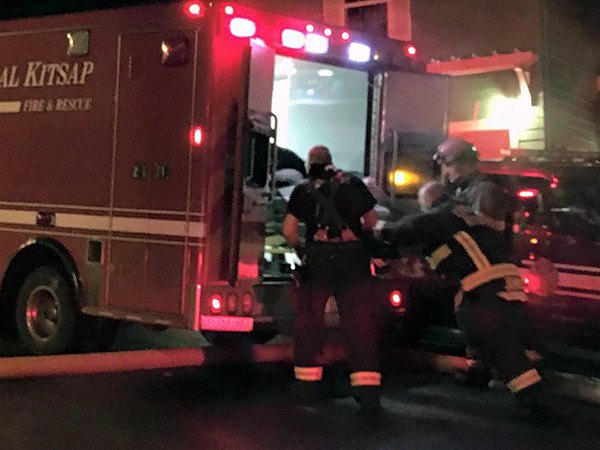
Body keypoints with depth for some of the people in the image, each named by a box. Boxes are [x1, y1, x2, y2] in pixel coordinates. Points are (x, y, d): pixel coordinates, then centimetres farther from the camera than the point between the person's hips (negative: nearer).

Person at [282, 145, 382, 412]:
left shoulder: (303, 191, 7)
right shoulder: (354, 184, 12)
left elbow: (288, 230, 0)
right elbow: (371, 221, 18)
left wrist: (299, 249, 17)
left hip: (318, 257, -1)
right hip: (354, 256, 1)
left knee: (309, 318, 12)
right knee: (360, 320, 2)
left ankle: (307, 386, 13)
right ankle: (367, 390, -4)